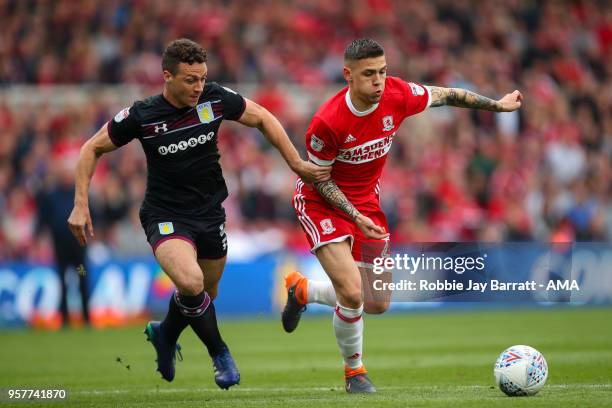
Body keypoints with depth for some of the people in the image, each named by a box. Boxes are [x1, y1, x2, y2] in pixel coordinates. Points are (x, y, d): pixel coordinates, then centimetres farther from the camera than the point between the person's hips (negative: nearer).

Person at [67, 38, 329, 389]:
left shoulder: (216, 98, -11)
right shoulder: (141, 116, -17)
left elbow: (262, 119, 6)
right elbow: (93, 149, -3)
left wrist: (297, 163, 3)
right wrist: (81, 204, -9)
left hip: (210, 212, 4)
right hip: (166, 216, -4)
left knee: (206, 295, 15)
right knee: (191, 282, -29)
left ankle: (165, 334, 48)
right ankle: (220, 353, -4)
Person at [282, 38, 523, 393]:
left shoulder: (398, 94, -18)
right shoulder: (327, 122, -29)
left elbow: (446, 96, 1)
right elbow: (319, 177, -15)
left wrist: (497, 105, 7)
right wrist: (355, 216, -24)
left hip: (367, 202, 6)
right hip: (322, 204, -6)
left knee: (377, 304, 9)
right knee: (352, 294, -21)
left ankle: (303, 290, 36)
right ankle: (354, 371, 7)